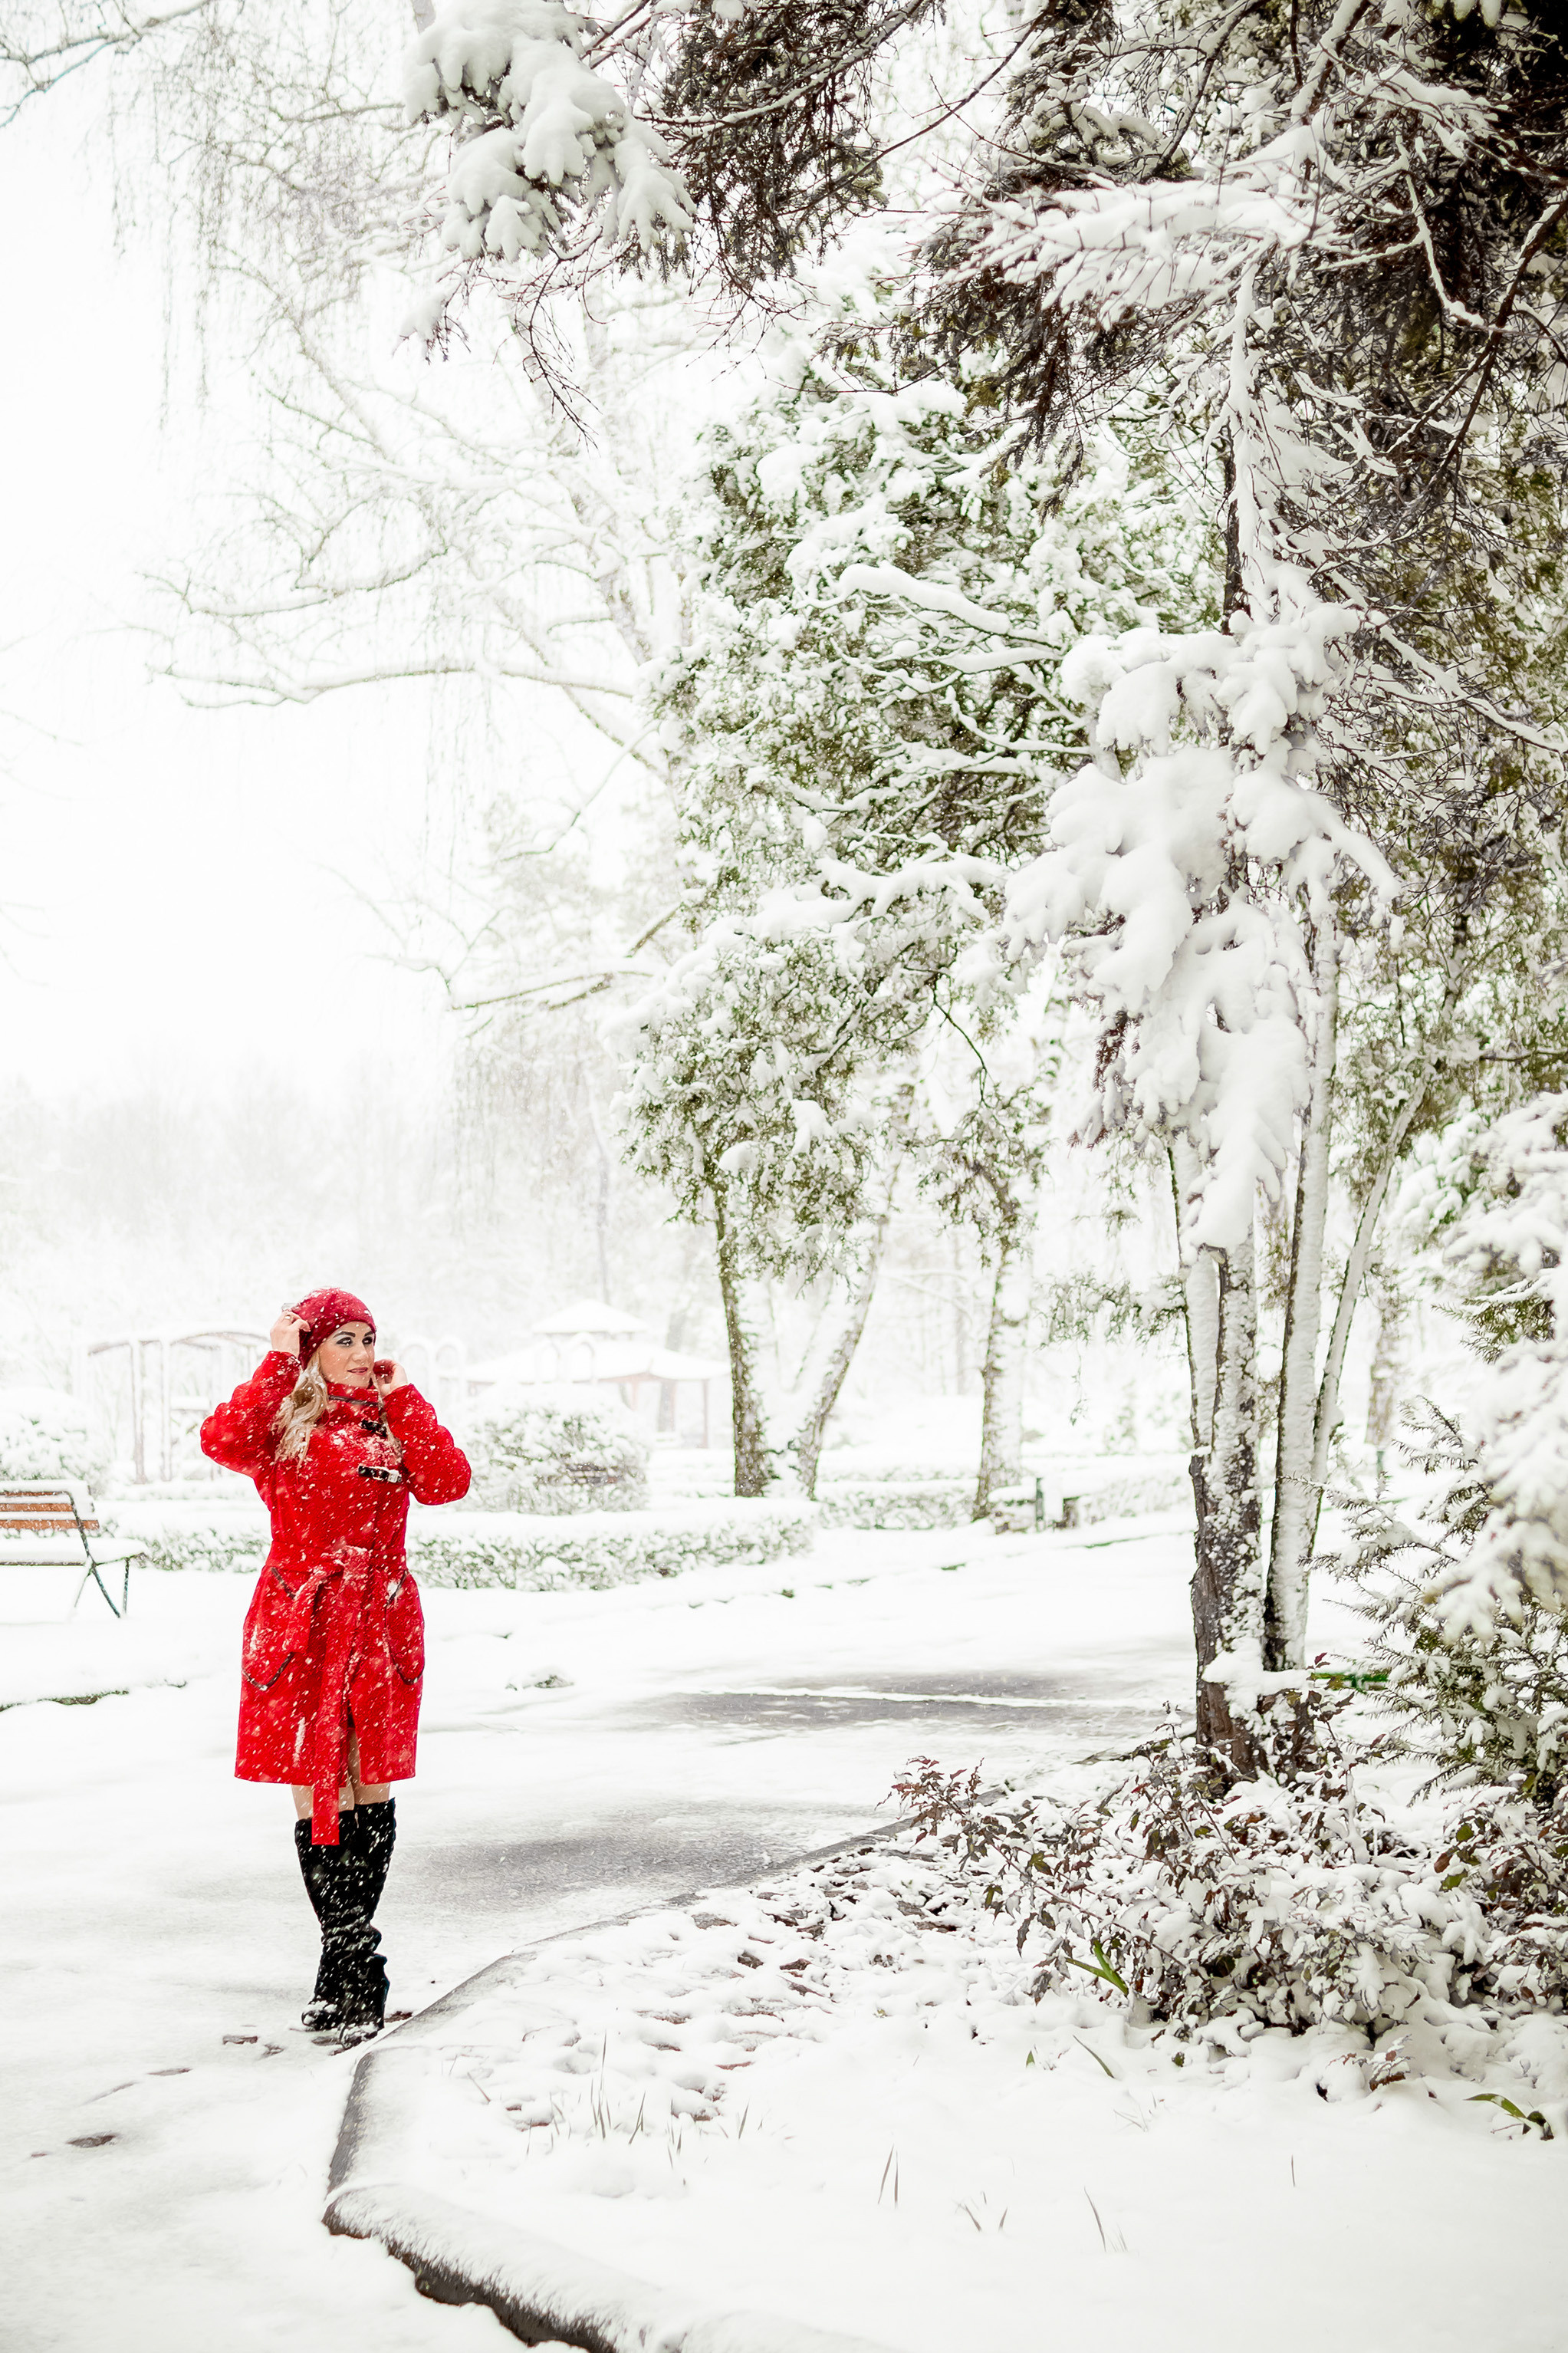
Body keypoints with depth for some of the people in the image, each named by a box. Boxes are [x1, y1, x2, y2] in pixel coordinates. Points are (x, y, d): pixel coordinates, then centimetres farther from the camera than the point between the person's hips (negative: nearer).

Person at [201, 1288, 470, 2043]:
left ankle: (345, 1954, 15)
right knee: (313, 1784, -4)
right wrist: (277, 1364, -12)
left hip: (380, 1621, 2)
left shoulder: (392, 1421, 11)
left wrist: (402, 1395, -4)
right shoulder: (281, 1422, 4)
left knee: (369, 1783, 3)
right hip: (302, 1624, -2)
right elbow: (222, 1441, -20)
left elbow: (448, 1481, -8)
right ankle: (355, 1959, 2)